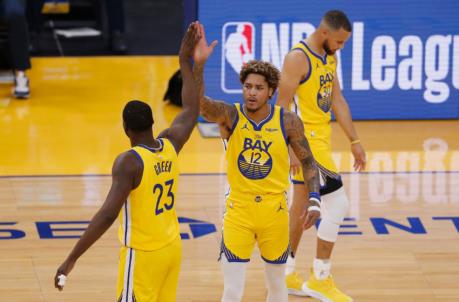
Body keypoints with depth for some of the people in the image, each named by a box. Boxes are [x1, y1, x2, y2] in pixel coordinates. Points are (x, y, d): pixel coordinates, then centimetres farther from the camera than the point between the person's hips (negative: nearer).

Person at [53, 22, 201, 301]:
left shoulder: (129, 162, -21)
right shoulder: (170, 145, -1)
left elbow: (108, 215, -27)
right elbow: (192, 111, 18)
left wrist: (72, 259, -26)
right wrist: (185, 62, 24)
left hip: (142, 255, -7)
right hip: (172, 248, 7)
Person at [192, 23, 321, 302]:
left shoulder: (288, 122, -7)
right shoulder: (230, 116, -10)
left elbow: (308, 162, 3)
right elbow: (197, 101, -29)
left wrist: (314, 199, -12)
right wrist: (199, 64, -45)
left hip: (274, 211, 1)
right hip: (238, 210, -1)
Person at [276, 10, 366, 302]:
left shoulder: (330, 57, 10)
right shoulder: (298, 58, -17)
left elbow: (338, 100, 15)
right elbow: (282, 106, -19)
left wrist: (355, 140, 13)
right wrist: (291, 148, -24)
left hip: (321, 137, 9)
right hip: (305, 141, -9)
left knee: (302, 205, 15)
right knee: (338, 203, -11)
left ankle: (286, 274, 25)